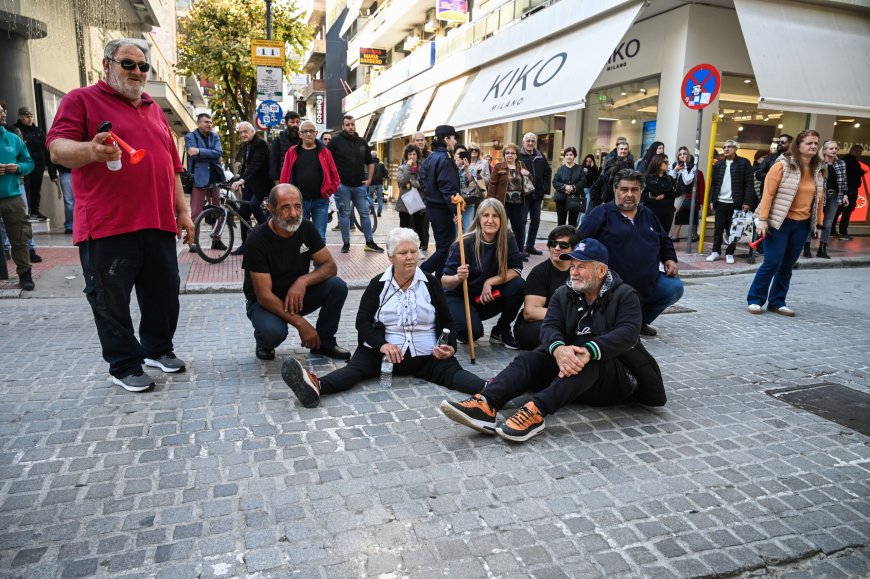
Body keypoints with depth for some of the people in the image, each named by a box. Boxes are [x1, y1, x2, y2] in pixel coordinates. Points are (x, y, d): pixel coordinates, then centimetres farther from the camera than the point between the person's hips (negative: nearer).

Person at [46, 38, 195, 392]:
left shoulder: (154, 110, 20)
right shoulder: (82, 100, 2)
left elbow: (172, 166, 20)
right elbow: (58, 149, -10)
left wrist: (182, 211, 15)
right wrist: (91, 150, -32)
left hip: (158, 223, 6)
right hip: (107, 226, -5)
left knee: (164, 293, 12)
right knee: (111, 300, 2)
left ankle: (158, 349, 30)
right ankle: (124, 366, 15)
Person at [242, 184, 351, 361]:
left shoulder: (307, 228, -8)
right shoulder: (258, 240, -23)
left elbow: (330, 266, -6)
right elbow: (264, 296, -25)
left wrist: (303, 281, -27)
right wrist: (301, 324, -31)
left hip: (297, 296, 5)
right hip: (266, 302, -4)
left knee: (338, 286, -20)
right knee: (273, 331, -37)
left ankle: (323, 342, 1)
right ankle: (264, 344, 3)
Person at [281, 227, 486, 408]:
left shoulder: (431, 283, 8)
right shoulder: (378, 284, 5)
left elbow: (447, 321, 11)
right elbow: (362, 321, -1)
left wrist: (450, 347, -11)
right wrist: (382, 344, -21)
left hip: (426, 356, 1)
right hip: (382, 352, 0)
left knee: (451, 371, -26)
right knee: (356, 366, -27)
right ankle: (316, 386, -54)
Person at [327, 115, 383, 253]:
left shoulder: (362, 142, 10)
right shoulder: (336, 141, -2)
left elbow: (370, 163, 19)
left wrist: (369, 179, 10)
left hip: (360, 185, 4)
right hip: (342, 185, -3)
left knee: (365, 213, 6)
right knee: (344, 214, 4)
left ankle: (370, 242, 13)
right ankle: (346, 243, 12)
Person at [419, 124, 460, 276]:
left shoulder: (430, 157, 10)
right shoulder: (445, 159, -16)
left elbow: (422, 179, 15)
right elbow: (447, 187, -22)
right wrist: (455, 210, -21)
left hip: (431, 206, 10)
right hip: (442, 208, -9)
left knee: (441, 245, 15)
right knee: (446, 246, -4)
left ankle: (439, 279, 19)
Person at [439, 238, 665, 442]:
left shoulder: (625, 295, -3)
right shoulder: (563, 294, 8)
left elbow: (627, 333, -21)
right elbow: (550, 327, -8)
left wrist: (589, 352, -40)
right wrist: (558, 349, -34)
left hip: (620, 376, -4)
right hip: (573, 367, 4)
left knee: (585, 346, -35)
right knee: (530, 359, -21)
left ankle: (536, 412, -50)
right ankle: (485, 405, -46)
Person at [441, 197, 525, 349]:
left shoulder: (507, 238, -12)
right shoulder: (465, 243, -22)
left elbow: (516, 270, -12)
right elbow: (444, 282, -21)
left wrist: (490, 281, -23)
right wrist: (458, 278, -43)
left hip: (488, 297, 4)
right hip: (460, 297, -4)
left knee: (519, 285, -22)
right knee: (472, 331, -31)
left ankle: (501, 331, 1)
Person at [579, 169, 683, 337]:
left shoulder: (648, 215, 16)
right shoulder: (602, 213, -4)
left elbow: (664, 240, 29)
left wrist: (670, 259, 11)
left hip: (650, 283, 6)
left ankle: (640, 321, 11)